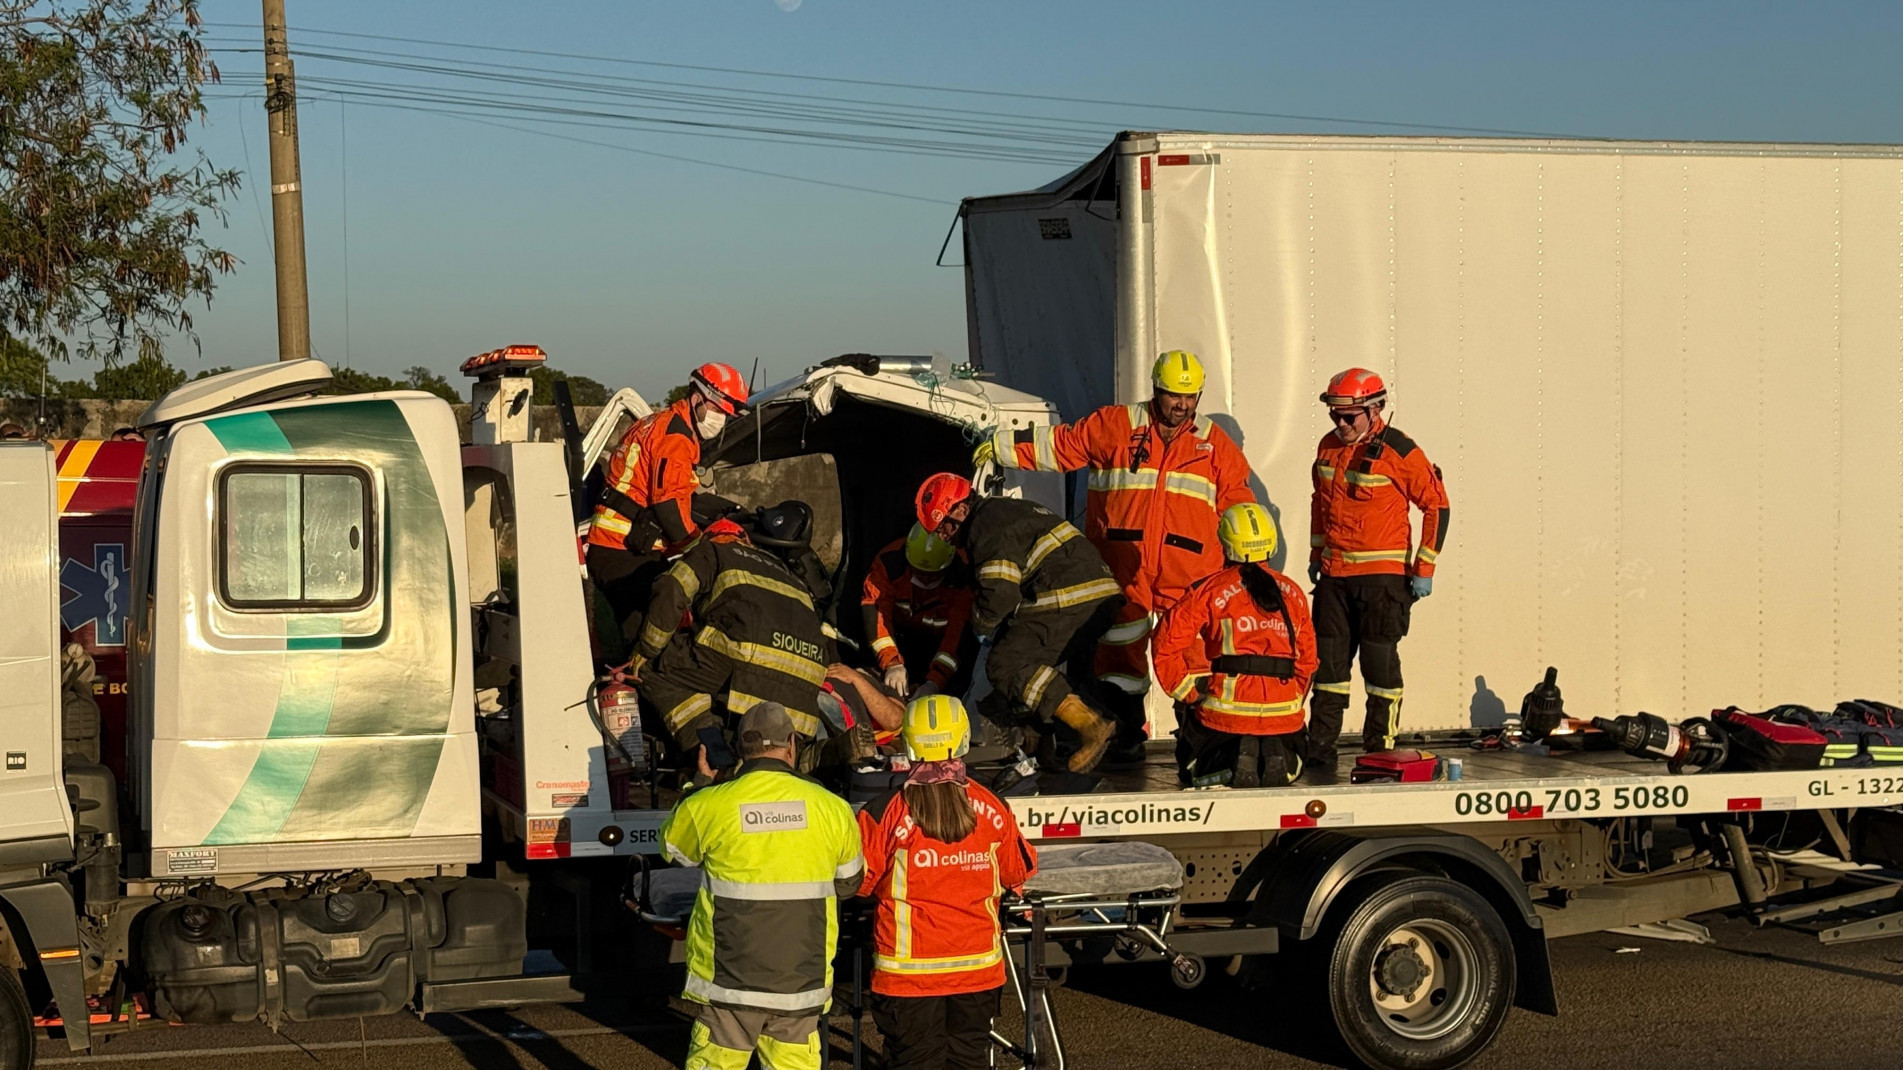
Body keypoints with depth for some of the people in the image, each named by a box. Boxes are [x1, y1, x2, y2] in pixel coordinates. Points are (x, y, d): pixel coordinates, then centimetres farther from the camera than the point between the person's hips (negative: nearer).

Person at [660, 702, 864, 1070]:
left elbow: (672, 847, 15)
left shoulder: (706, 806, -8)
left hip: (729, 982, -1)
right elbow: (849, 883, 12)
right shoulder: (832, 808, -2)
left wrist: (699, 785, 28)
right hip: (803, 983, 2)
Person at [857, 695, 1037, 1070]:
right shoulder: (991, 808, -6)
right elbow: (1017, 872, 8)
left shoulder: (886, 812, -15)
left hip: (910, 967, -2)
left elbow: (858, 881, -8)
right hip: (978, 965, 3)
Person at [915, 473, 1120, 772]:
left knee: (1006, 666, -10)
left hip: (1067, 601, -11)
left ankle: (1089, 724, -20)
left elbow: (1000, 593, -15)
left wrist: (981, 626, 5)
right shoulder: (1008, 509, 29)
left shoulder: (987, 524, -5)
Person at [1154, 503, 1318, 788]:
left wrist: (1190, 695, 6)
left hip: (1224, 715, -3)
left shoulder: (1210, 590, -3)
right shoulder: (1293, 593, 10)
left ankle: (1229, 759, -10)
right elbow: (1307, 661, 16)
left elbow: (1167, 644, -5)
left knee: (1192, 763, 22)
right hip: (1284, 718, 3)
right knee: (1292, 762, 32)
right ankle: (1276, 756, -4)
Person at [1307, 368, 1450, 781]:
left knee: (1380, 665, -2)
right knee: (1328, 662, 7)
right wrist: (1316, 553, 21)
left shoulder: (1399, 452, -11)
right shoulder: (1329, 446, 8)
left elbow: (1437, 506, -7)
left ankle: (1380, 751, 6)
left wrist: (1424, 569, -8)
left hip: (1383, 575, -6)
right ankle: (1321, 751, 13)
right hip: (1334, 573, 6)